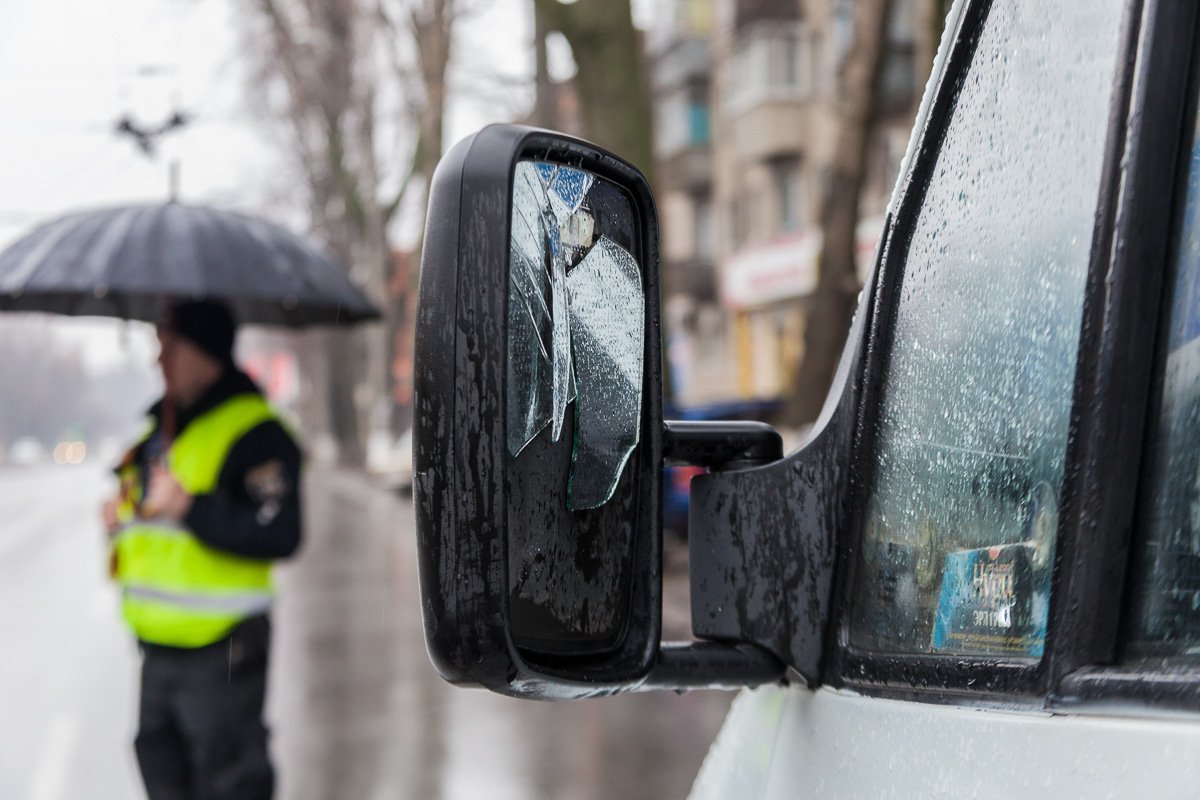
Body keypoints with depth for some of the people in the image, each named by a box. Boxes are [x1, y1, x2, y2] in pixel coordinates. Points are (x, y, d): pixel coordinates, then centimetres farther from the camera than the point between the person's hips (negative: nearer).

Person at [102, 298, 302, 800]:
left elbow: (280, 534, -23)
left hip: (220, 652, -9)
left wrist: (190, 508, -27)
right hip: (160, 643, 9)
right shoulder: (161, 428, 15)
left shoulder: (255, 431, -14)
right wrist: (121, 516, 10)